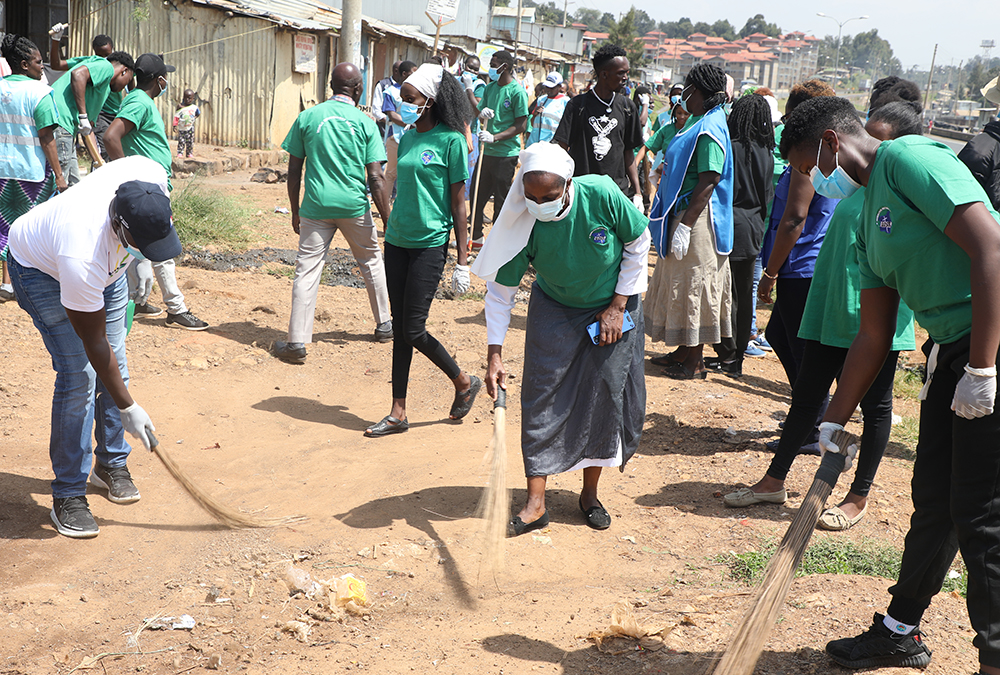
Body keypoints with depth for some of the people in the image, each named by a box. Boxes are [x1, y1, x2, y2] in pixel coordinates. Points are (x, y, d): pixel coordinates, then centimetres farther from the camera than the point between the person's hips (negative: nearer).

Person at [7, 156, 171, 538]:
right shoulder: (81, 256, -45)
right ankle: (68, 495, -3)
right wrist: (128, 408, -25)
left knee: (115, 363, 5)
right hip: (42, 268, -6)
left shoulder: (151, 176, -34)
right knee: (79, 374, -14)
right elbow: (93, 341, -32)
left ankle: (111, 463, 24)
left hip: (108, 267, 6)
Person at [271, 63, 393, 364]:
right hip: (354, 206, 0)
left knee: (306, 271, 1)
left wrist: (295, 212, 15)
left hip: (316, 206, 0)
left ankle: (297, 342, -4)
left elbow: (294, 171, 5)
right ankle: (384, 325, 32)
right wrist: (388, 222, 0)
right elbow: (376, 179, -4)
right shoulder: (365, 123, 0)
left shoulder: (307, 118, 3)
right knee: (372, 262, 20)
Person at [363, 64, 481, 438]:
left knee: (413, 330, -6)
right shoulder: (407, 137, 11)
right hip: (397, 240, 7)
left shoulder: (451, 140, -9)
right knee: (399, 329, 8)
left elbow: (458, 204, -9)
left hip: (429, 243, -7)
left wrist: (462, 262, -10)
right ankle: (398, 414, 15)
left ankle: (464, 382, 19)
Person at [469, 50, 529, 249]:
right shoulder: (490, 88, 10)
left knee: (501, 199, 2)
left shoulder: (517, 91, -11)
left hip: (506, 153, -7)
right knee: (477, 195, 12)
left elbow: (521, 126, -13)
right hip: (486, 151, 7)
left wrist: (495, 137, -21)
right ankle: (475, 237, 26)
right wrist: (482, 113, -9)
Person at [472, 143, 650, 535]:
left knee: (604, 398, 2)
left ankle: (590, 494, 18)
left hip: (613, 307, 0)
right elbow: (499, 290, -16)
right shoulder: (523, 224, -25)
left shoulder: (602, 195, -28)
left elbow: (639, 243, -11)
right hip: (554, 311, 0)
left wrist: (618, 305, -11)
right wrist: (494, 355, -20)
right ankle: (536, 502, 1)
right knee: (543, 399, -5)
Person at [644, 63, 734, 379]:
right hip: (682, 213, 10)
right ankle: (684, 350, 27)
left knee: (693, 285, -3)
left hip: (697, 218, -10)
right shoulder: (700, 121, 13)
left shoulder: (709, 130, -18)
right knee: (682, 283, 16)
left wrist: (685, 225, -26)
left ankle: (694, 362, 6)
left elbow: (710, 180, -25)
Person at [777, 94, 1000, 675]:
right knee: (934, 499, 17)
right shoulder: (869, 218, 17)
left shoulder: (909, 158, -11)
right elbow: (874, 337, 19)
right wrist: (835, 421, 20)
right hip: (951, 352, 9)